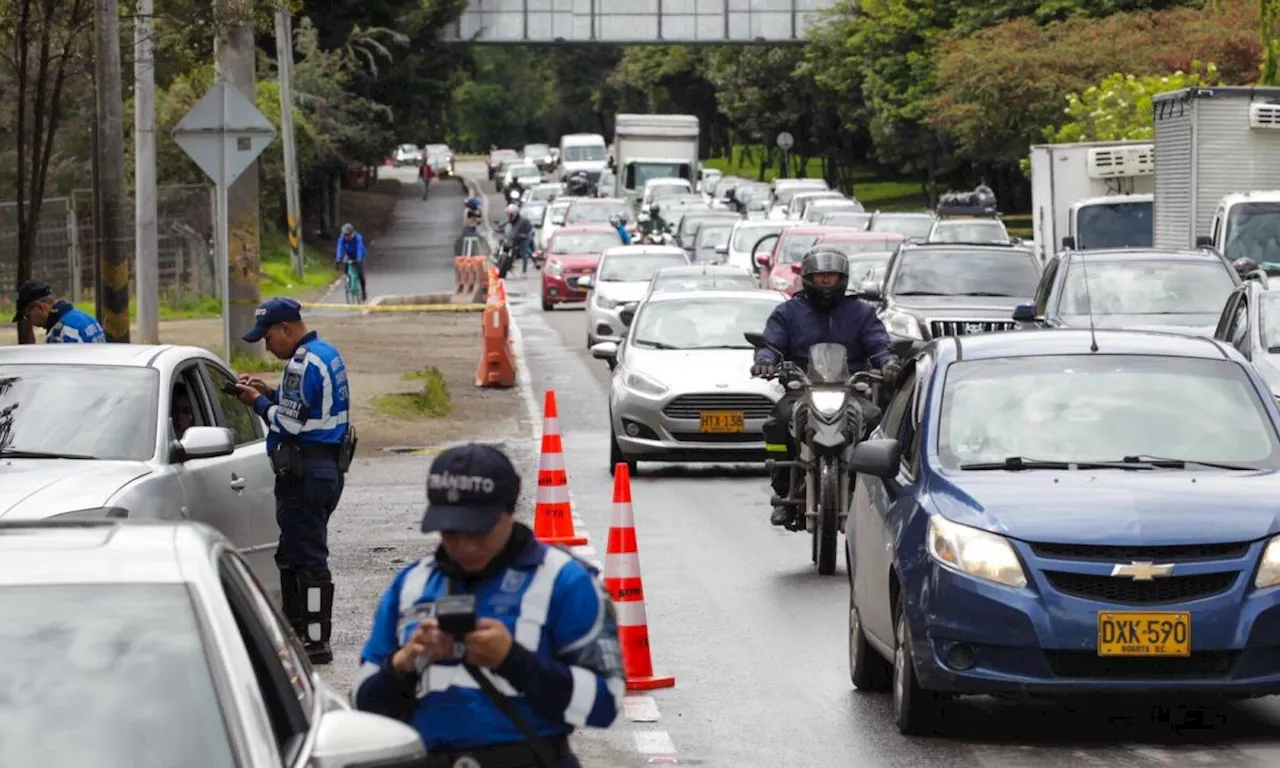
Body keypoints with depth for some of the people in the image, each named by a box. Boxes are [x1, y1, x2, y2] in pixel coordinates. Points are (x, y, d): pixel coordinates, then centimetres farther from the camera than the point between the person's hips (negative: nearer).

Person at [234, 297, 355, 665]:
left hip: (305, 472, -11)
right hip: (329, 465, 11)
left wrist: (259, 402, -3)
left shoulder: (303, 364, -17)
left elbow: (289, 422, -18)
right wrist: (270, 393, 12)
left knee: (307, 558, -8)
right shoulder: (327, 353, 15)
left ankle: (315, 641, -7)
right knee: (292, 555, 18)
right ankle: (297, 631, 23)